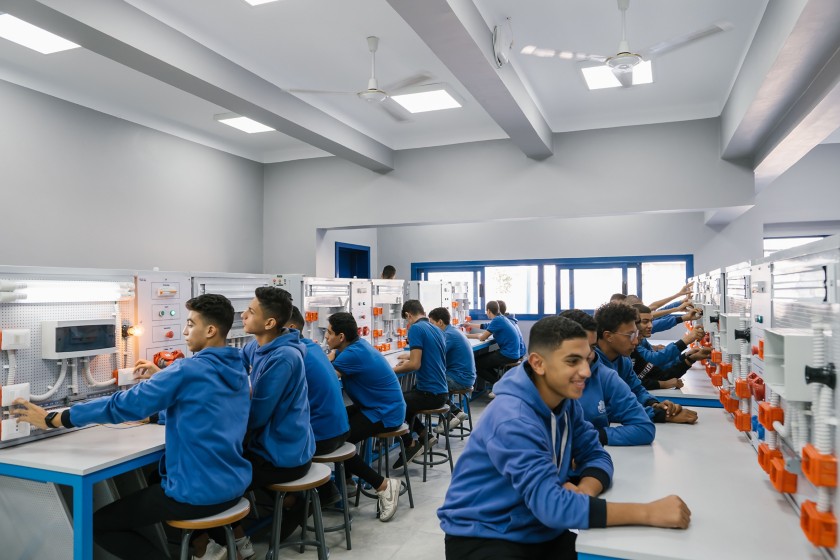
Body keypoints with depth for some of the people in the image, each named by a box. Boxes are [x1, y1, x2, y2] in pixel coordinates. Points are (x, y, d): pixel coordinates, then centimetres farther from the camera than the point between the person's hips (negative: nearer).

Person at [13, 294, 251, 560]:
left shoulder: (189, 370, -19)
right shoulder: (238, 370, 4)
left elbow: (125, 404, -17)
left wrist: (52, 419, -8)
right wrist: (162, 376, 17)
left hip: (199, 492, -8)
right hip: (234, 485, 8)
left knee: (97, 524, 10)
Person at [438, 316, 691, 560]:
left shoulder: (566, 401, -2)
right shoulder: (512, 421, -27)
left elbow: (596, 455, 1)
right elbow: (550, 504, -32)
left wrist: (584, 490, -21)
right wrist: (648, 512, -32)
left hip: (539, 532, 7)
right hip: (483, 538, -7)